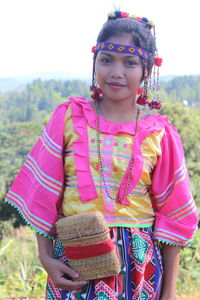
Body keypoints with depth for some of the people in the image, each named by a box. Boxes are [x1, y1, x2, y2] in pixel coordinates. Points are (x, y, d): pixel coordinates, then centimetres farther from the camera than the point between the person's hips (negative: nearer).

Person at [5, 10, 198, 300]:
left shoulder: (159, 134, -2)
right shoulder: (69, 118, -1)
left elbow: (172, 216, 2)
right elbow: (45, 195, 2)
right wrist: (46, 257, -5)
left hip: (138, 264, 0)